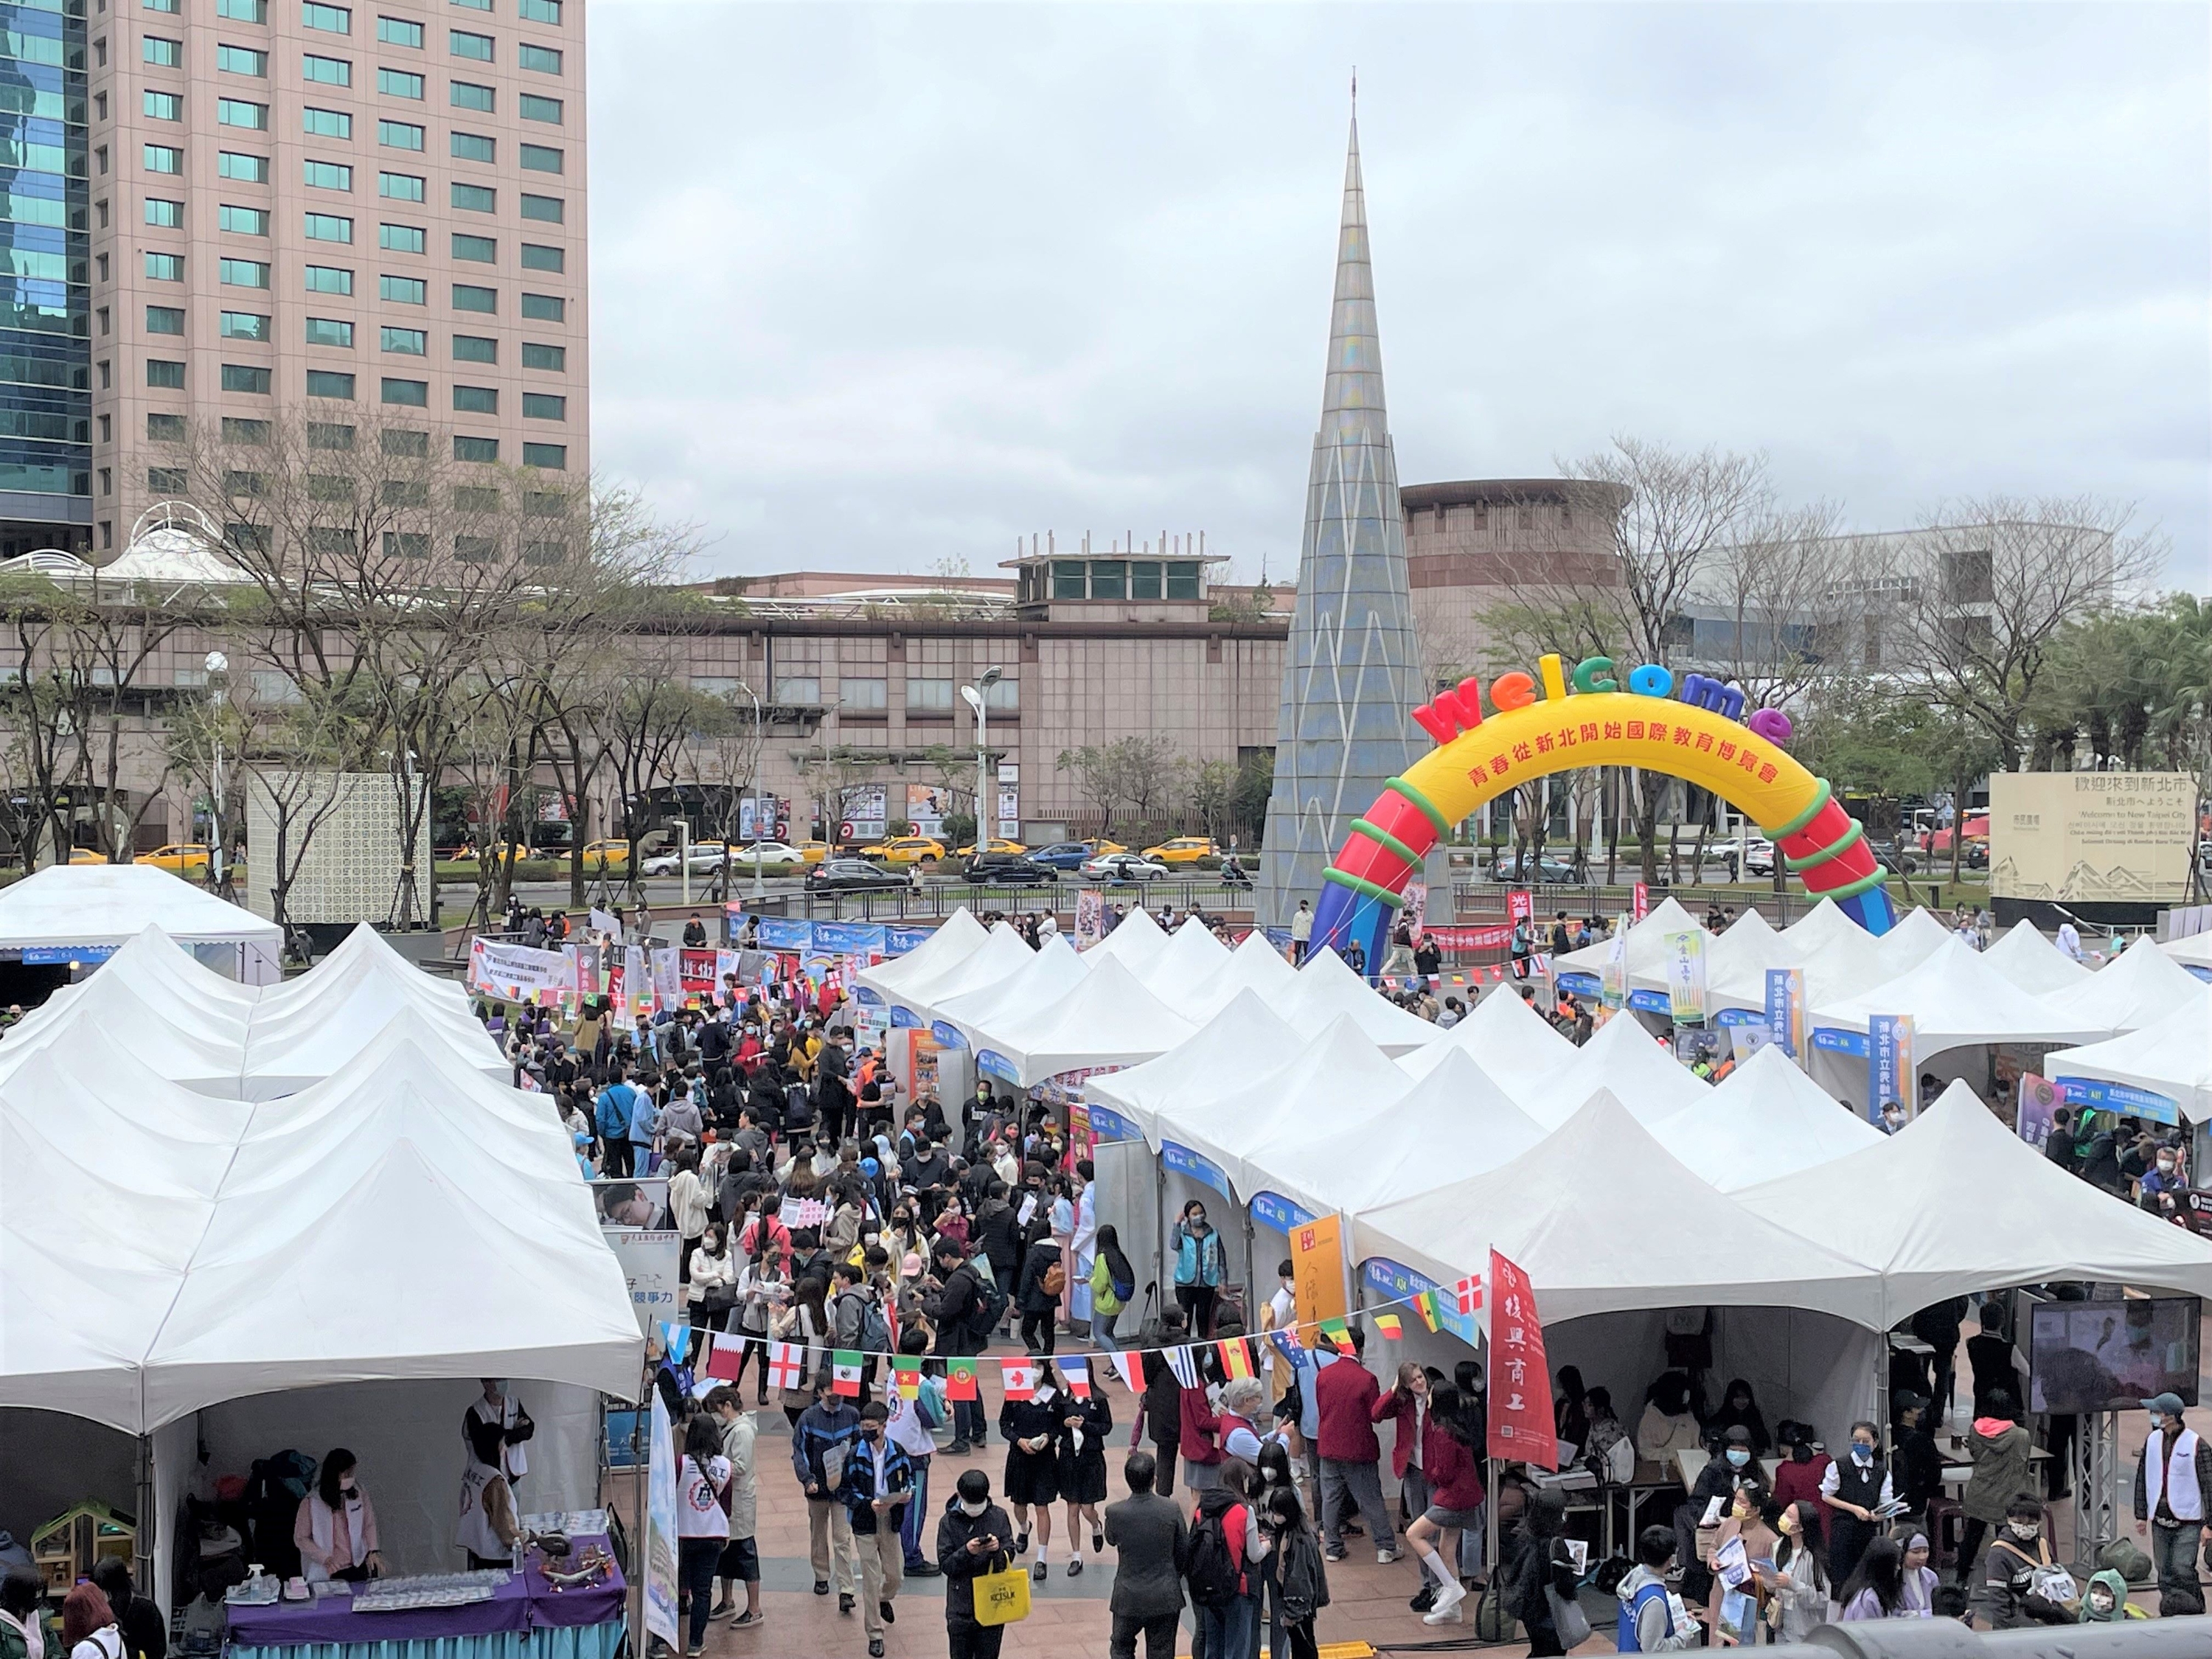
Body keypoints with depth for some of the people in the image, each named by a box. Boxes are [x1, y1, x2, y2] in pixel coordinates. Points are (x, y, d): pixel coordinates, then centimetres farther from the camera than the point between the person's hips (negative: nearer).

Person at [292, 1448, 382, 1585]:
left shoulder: (360, 1495, -1)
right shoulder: (311, 1503, -11)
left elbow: (369, 1526, 8)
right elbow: (300, 1538, -3)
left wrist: (372, 1551, -10)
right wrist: (326, 1559, -15)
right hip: (325, 1574, -3)